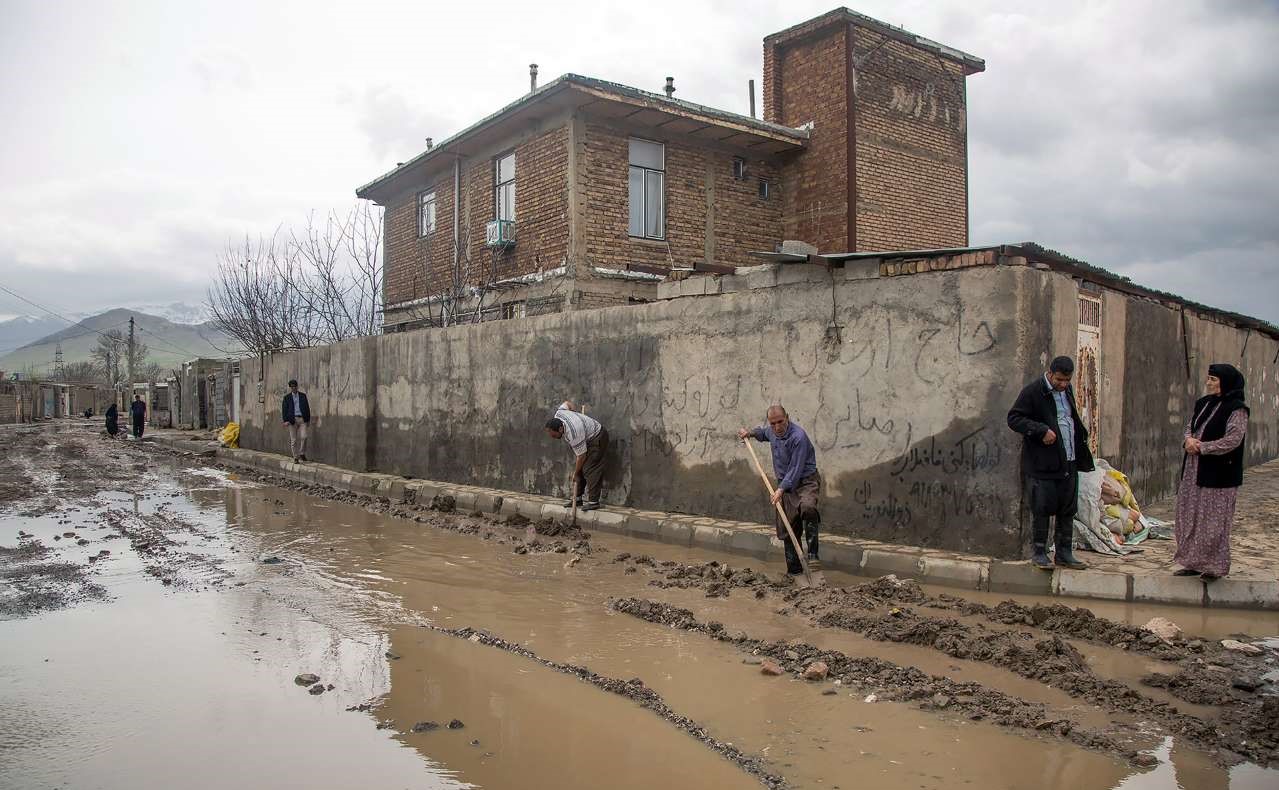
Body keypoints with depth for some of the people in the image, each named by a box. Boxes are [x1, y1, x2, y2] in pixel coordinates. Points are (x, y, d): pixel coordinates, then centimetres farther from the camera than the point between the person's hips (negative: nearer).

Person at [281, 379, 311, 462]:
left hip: (302, 419, 1)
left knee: (303, 437, -12)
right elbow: (284, 409, 2)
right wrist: (285, 420, -10)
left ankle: (302, 454, 7)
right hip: (292, 420, -1)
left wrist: (308, 420, 9)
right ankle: (295, 457, 7)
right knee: (294, 440, 0)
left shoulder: (303, 396, 11)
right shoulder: (287, 397, 7)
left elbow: (307, 408, 13)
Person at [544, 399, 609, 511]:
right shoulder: (558, 414, -15)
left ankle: (594, 502, -14)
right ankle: (577, 498, 9)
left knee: (590, 469, -15)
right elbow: (567, 403, 7)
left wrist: (576, 474, -13)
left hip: (597, 438, -10)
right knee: (577, 466, 6)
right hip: (586, 438, 10)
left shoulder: (573, 434, -37)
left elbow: (581, 456, -26)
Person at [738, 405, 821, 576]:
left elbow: (796, 469, -24)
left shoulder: (798, 437, -23)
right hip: (785, 483, 7)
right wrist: (750, 432, 15)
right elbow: (764, 433, 32)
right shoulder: (772, 431, 3)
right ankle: (794, 568, 16)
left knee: (808, 507, -37)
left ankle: (812, 552, -29)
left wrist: (781, 489, -25)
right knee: (787, 528, 6)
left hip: (805, 480, -7)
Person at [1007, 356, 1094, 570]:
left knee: (1067, 510, 10)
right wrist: (1042, 430, -21)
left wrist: (1082, 437, 12)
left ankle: (1064, 553, 19)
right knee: (1041, 509, -2)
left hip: (1069, 463, 7)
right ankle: (1038, 553, 9)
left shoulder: (1067, 390, 13)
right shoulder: (1033, 392, -10)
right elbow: (1014, 418, -13)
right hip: (1042, 464, -7)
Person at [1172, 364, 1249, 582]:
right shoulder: (1202, 403, 12)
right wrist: (1188, 440, -5)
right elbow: (1189, 427, 17)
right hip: (1194, 472, 8)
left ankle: (1216, 566, 11)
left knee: (1214, 522, -1)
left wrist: (1201, 447, -16)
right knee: (1190, 519, 11)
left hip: (1218, 475, -8)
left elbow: (1232, 440, -18)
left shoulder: (1237, 409, -10)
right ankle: (1194, 563, 21)